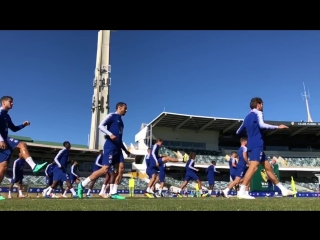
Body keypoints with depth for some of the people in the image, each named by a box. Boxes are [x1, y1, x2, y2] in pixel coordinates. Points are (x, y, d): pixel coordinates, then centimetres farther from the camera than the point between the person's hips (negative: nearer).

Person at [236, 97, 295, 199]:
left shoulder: (247, 117, 21)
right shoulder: (258, 113, -2)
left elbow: (238, 132, 25)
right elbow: (262, 125, -22)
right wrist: (278, 127, -13)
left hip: (253, 145, 10)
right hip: (257, 145, -10)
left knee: (268, 167, 13)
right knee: (253, 167, -19)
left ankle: (283, 190, 20)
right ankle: (241, 192, -26)